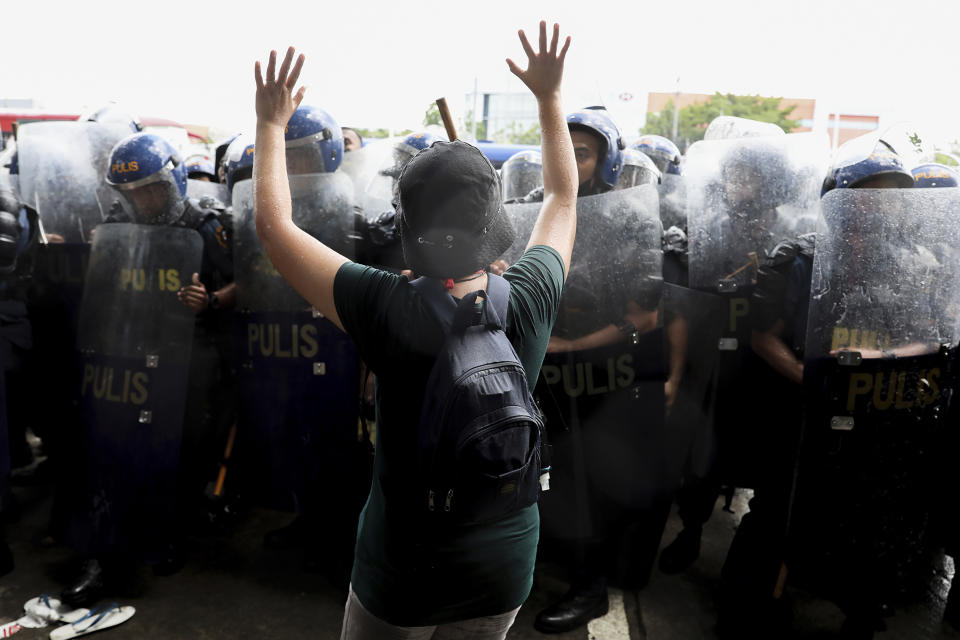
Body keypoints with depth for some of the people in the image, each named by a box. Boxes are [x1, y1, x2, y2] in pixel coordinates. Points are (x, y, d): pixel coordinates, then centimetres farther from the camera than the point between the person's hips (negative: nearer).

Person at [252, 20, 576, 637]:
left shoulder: (388, 308, -24)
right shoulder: (530, 300, -15)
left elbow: (273, 224, -11)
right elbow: (563, 199, 5)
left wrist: (272, 122, 1)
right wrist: (550, 97, 14)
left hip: (403, 574, -3)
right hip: (504, 568, 3)